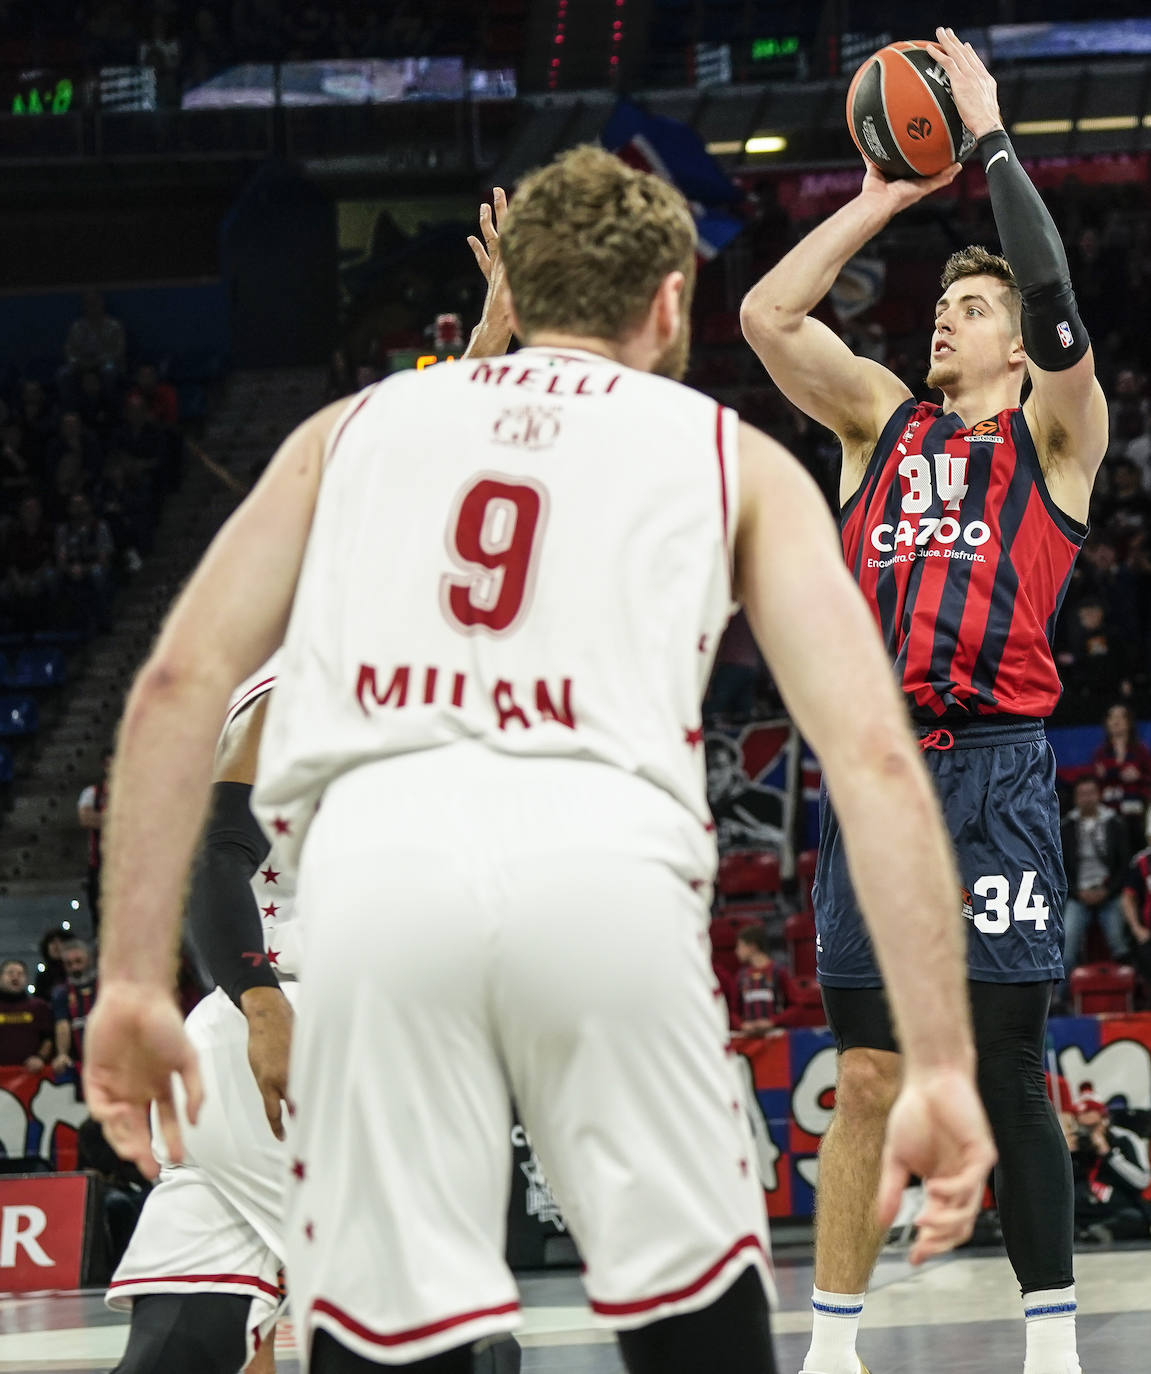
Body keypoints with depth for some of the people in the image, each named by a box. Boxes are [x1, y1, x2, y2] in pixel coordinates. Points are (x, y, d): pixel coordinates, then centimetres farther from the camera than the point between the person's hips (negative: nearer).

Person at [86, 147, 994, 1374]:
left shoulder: (352, 427, 30)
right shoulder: (733, 457, 25)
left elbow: (177, 683, 17)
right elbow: (871, 750, 12)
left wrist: (133, 981, 15)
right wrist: (940, 1067, 8)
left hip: (378, 849, 1)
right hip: (606, 854, -1)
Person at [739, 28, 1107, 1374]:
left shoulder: (1053, 430, 6)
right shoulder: (883, 419, 18)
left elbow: (1057, 309, -13)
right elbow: (767, 316, 8)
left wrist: (993, 140, -9)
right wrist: (881, 200, 10)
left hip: (992, 770, -4)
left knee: (1007, 1073, -5)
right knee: (867, 1083, 4)